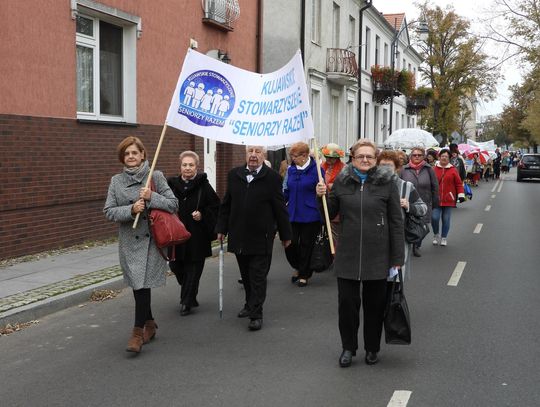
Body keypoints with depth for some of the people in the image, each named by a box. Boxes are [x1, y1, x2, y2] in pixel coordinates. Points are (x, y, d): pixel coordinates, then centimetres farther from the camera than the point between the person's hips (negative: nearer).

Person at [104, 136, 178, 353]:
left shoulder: (156, 176, -1)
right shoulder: (116, 181, 5)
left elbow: (173, 204, -3)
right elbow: (109, 211, 0)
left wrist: (152, 198, -18)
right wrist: (131, 210, -16)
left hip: (150, 239, -3)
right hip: (128, 241, 3)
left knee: (143, 283, -9)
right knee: (137, 284, 11)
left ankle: (138, 332, -2)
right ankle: (149, 323, 31)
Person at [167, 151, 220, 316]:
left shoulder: (203, 186, -3)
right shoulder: (172, 184, 3)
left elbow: (215, 206, 1)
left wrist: (202, 216, -12)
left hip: (197, 236, -3)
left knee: (193, 269, 0)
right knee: (176, 266, 7)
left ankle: (187, 302, 12)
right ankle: (189, 296, 31)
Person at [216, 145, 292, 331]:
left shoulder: (272, 178, -6)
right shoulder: (234, 175, 6)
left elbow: (280, 208, -3)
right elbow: (226, 204, 12)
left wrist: (285, 234, 1)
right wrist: (221, 228, 10)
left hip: (261, 238, -4)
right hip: (239, 236, 4)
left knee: (258, 277, -1)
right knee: (246, 275, 16)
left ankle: (256, 314, 4)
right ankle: (250, 304, 33)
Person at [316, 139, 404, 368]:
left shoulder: (386, 183, -3)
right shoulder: (342, 181, 3)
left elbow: (396, 222, -2)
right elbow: (330, 214, 11)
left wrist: (397, 257, -5)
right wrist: (322, 197, -9)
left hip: (377, 255, -1)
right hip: (347, 254, 2)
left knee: (375, 304, 10)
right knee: (347, 302, 6)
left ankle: (372, 348, 28)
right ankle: (348, 347, 23)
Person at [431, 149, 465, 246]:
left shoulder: (453, 170, 3)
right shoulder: (434, 169, 1)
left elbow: (459, 183, 5)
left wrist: (461, 194, -4)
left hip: (448, 199, 1)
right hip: (436, 199, 0)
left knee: (446, 219, 6)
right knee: (434, 218, -10)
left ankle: (444, 238, 21)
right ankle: (436, 235, 15)